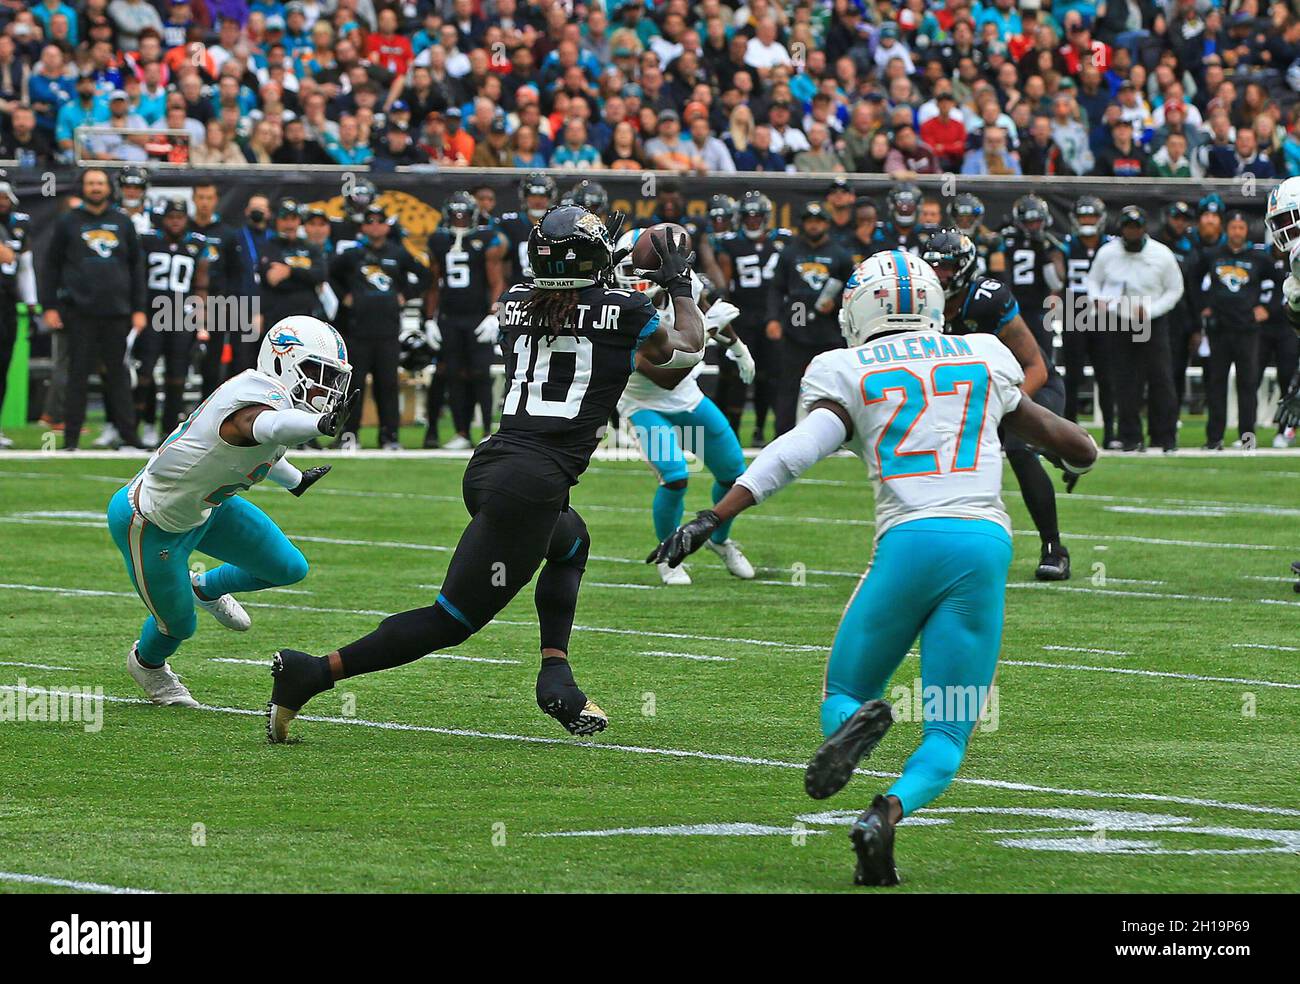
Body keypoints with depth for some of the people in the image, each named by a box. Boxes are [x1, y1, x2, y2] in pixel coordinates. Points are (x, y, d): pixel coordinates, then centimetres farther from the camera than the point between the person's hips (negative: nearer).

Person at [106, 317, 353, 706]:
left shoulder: (272, 397, -6)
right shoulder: (254, 400, -36)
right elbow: (267, 426, -63)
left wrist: (294, 480, 34)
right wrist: (319, 423, -83)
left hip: (205, 506, 9)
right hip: (154, 524, -9)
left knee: (289, 569, 10)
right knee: (179, 625, 13)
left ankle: (207, 588, 39)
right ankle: (147, 662, 50)